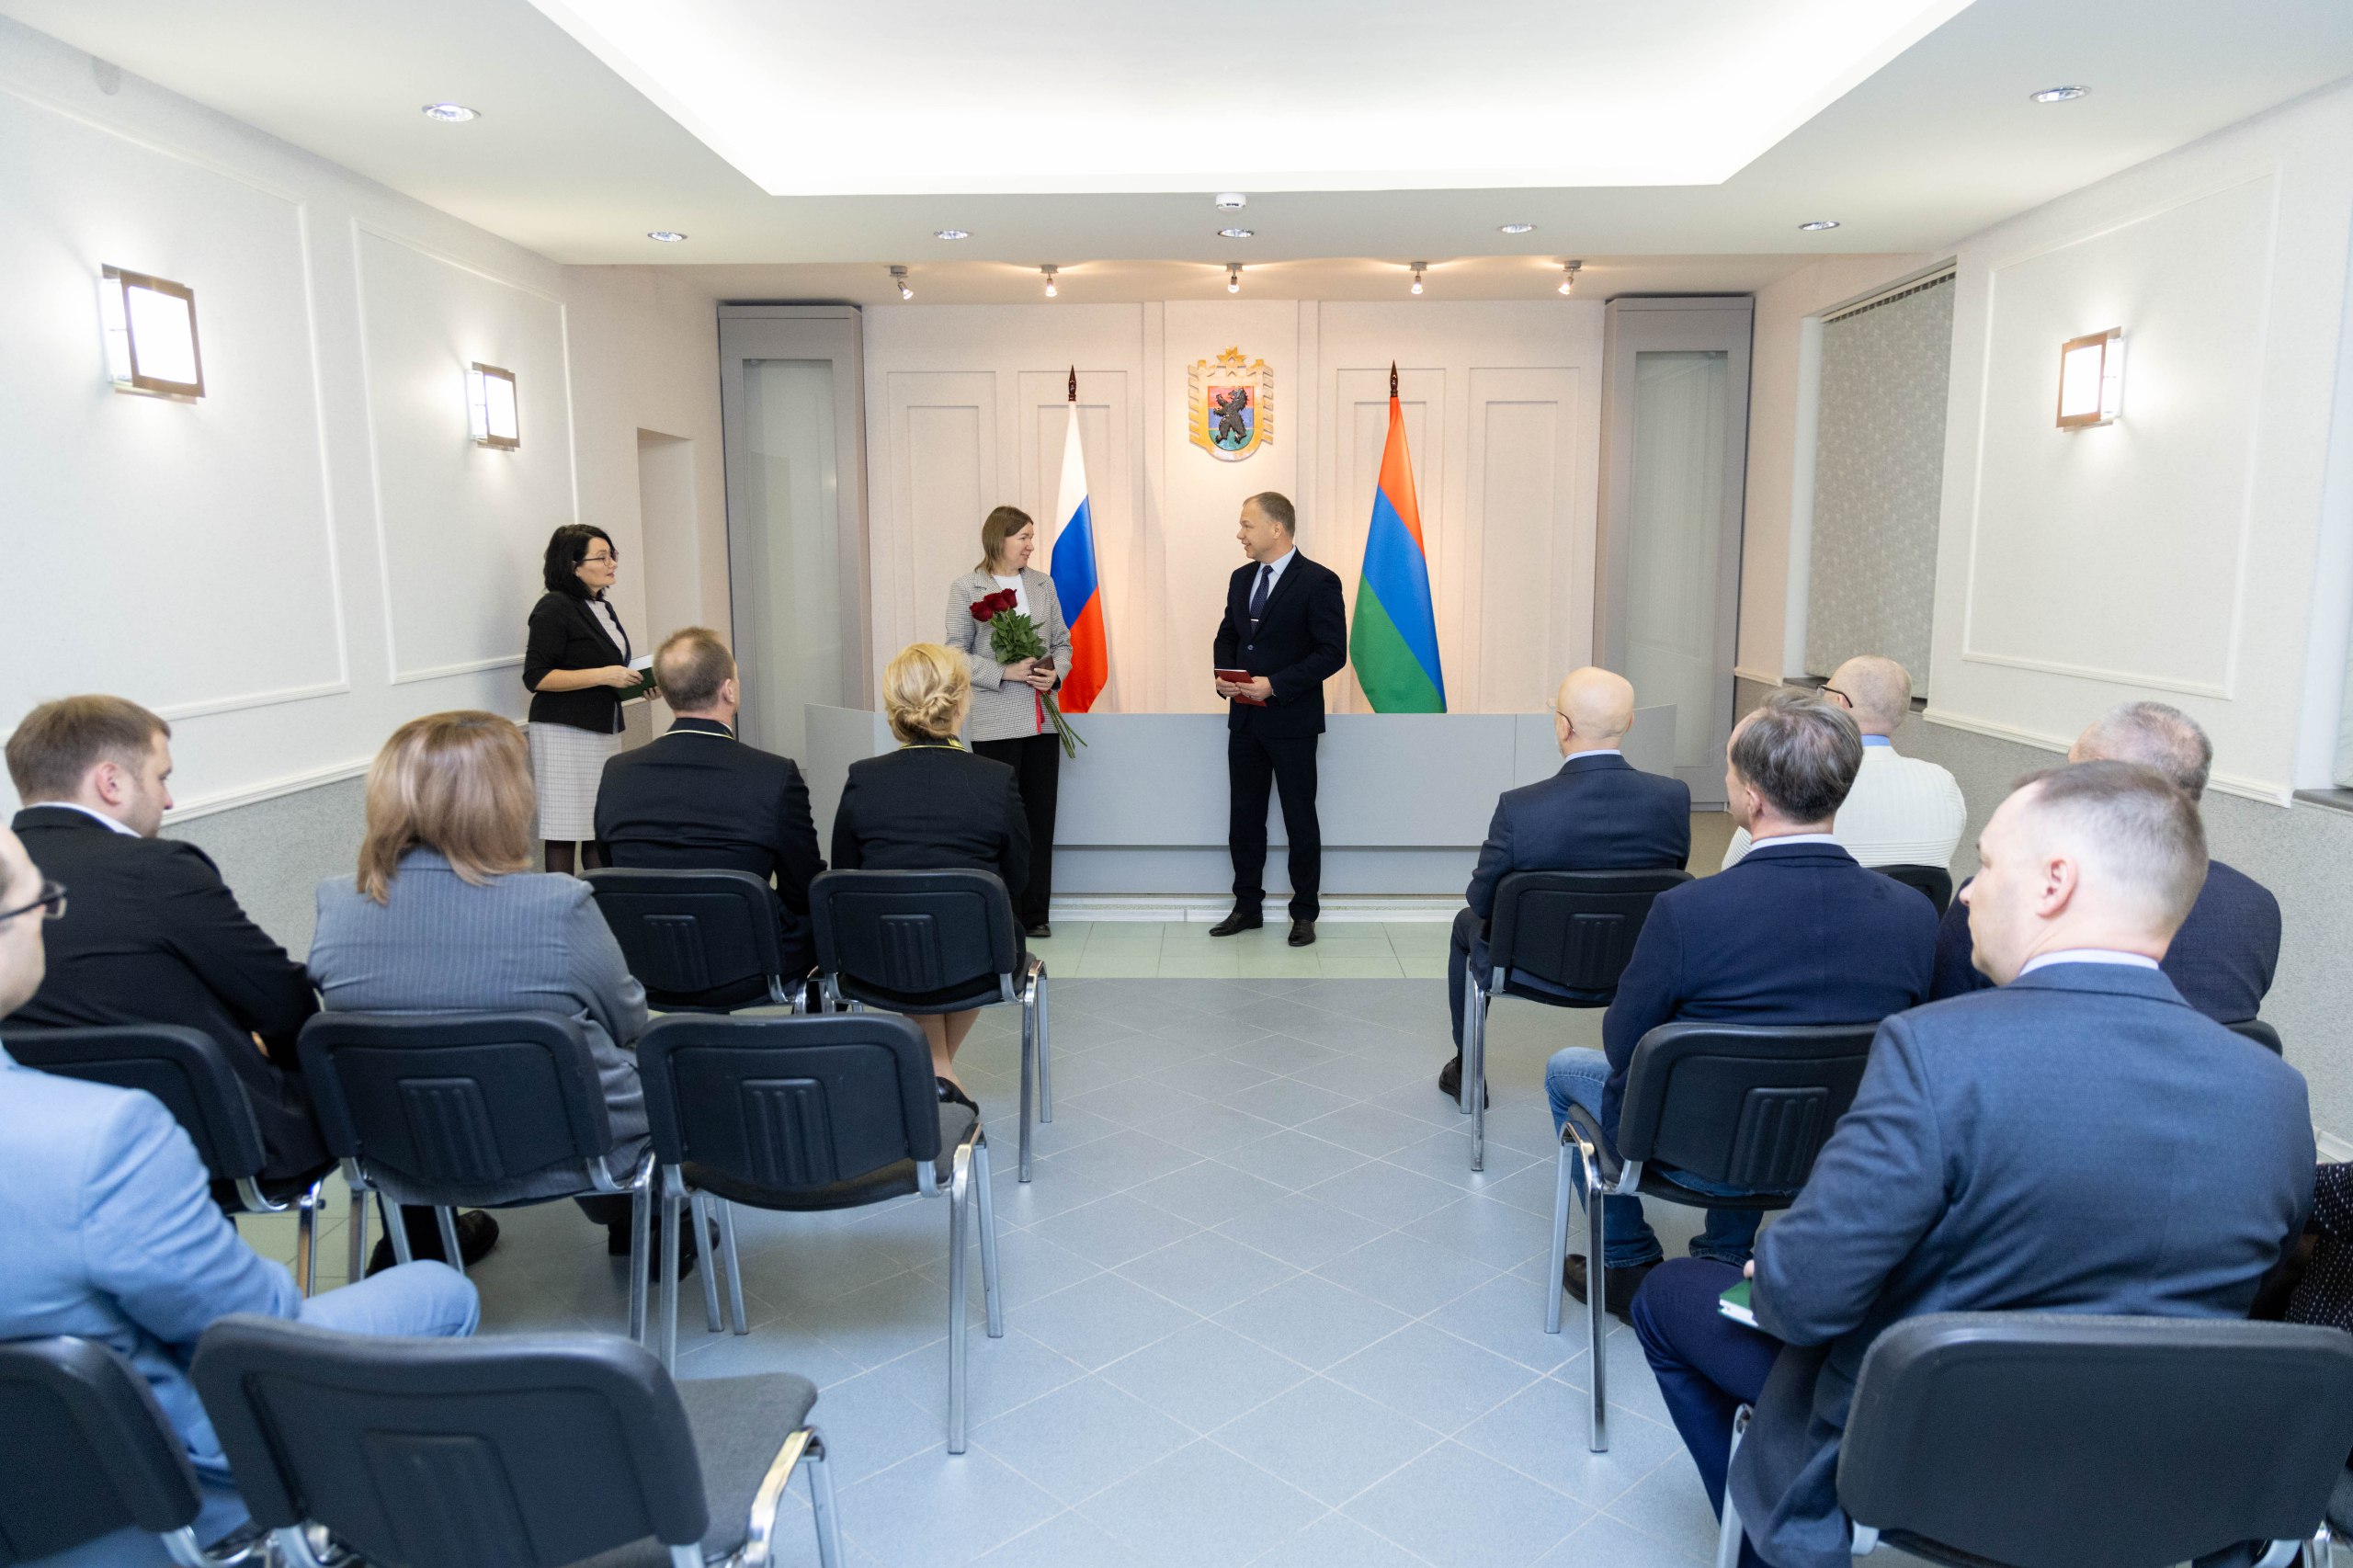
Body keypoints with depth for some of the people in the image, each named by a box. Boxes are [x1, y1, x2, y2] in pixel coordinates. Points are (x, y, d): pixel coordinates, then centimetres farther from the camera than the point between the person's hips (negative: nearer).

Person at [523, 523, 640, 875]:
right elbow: (536, 677, -16)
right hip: (565, 732, -8)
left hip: (605, 730, 8)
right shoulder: (554, 609, -10)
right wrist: (603, 676, -20)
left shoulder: (603, 607, 17)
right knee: (564, 832, -4)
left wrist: (638, 681, 9)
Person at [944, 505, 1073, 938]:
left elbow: (1062, 641, 15)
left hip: (1042, 721, 5)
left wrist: (1055, 673, -6)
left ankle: (1036, 913, 16)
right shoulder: (966, 588, -2)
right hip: (995, 724, -4)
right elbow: (956, 652, -5)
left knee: (1041, 817, 7)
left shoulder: (1043, 584, 11)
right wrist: (1005, 672, -16)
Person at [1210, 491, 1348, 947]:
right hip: (1244, 719, 7)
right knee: (1244, 818, 12)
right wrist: (1226, 676, -2)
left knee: (1300, 820, 4)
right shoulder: (1241, 579, 11)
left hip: (1292, 721, -7)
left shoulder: (1318, 582, -11)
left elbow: (1332, 652, -15)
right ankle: (1248, 906, 23)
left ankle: (1304, 913, 15)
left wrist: (1275, 685, -20)